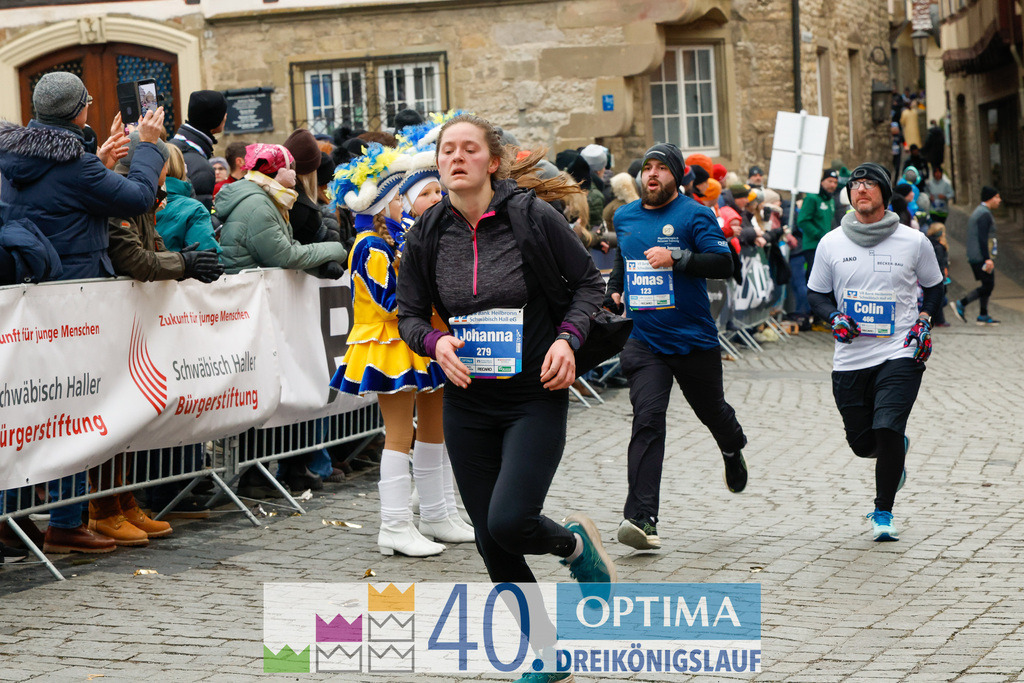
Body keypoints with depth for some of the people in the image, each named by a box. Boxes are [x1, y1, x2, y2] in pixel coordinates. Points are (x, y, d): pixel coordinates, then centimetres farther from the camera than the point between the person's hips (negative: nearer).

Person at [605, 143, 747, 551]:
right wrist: (614, 290, 14)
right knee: (647, 420, -15)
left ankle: (733, 451, 56)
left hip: (694, 339, -2)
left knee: (712, 411, 17)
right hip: (644, 341, 2)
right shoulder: (624, 218, 10)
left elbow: (723, 264, -17)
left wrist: (676, 259, -28)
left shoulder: (694, 215, -6)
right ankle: (641, 519, -23)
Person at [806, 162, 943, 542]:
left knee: (887, 430, -19)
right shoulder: (831, 244, 3)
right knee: (862, 443, 8)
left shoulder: (914, 242, 0)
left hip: (900, 353, -2)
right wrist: (834, 318, -7)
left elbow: (934, 286, 15)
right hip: (850, 359, 3)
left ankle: (883, 514, 0)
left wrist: (924, 322, 1)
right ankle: (898, 449, 45)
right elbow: (816, 294, 12)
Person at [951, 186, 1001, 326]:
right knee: (988, 286, -7)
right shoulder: (985, 214, -14)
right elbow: (982, 238, -23)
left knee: (987, 286, 12)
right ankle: (961, 304, -8)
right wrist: (987, 259, -26)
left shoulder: (977, 212, 18)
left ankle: (983, 316, 13)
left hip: (974, 257, 10)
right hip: (981, 257, -10)